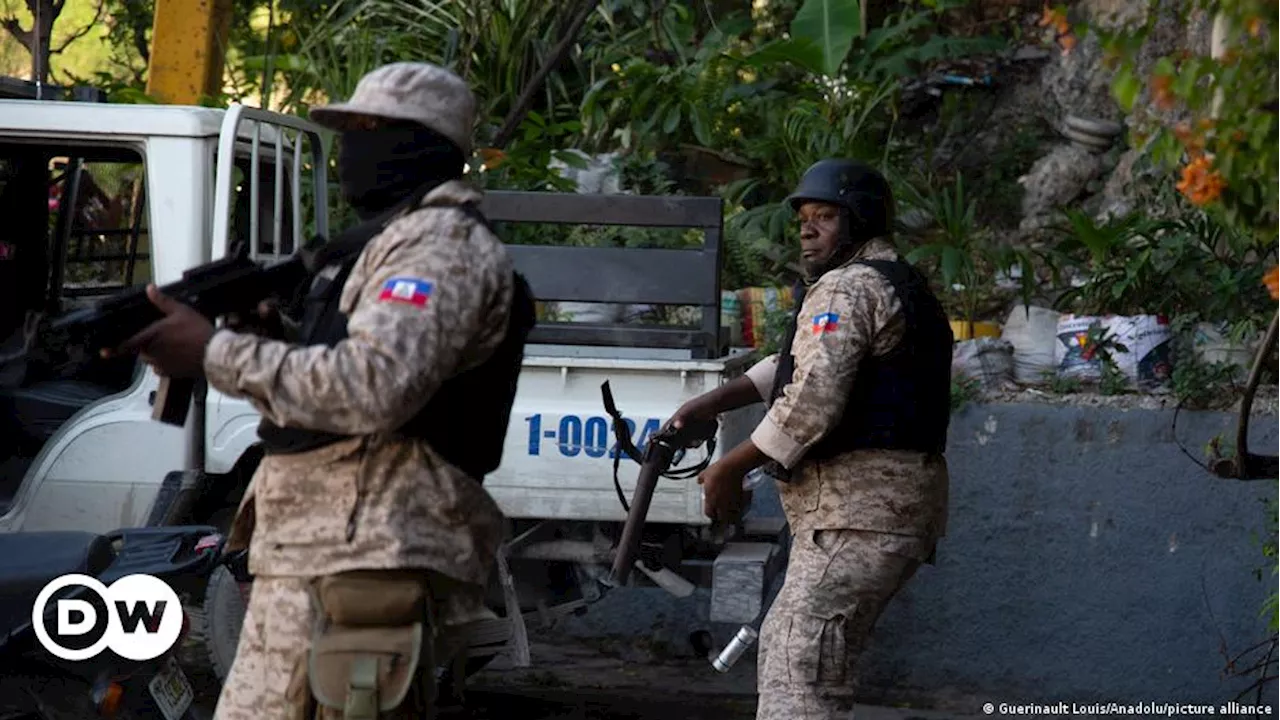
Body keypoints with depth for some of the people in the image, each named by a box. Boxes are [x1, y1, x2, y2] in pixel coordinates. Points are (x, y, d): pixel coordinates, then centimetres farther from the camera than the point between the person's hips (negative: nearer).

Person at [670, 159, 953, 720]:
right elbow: (793, 365, 30)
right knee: (784, 647, 20)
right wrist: (714, 401, 20)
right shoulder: (897, 286, 24)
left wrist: (730, 468, -11)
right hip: (889, 508, 11)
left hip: (857, 514, -11)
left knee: (798, 674, -15)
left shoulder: (846, 289, -10)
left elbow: (811, 402, -21)